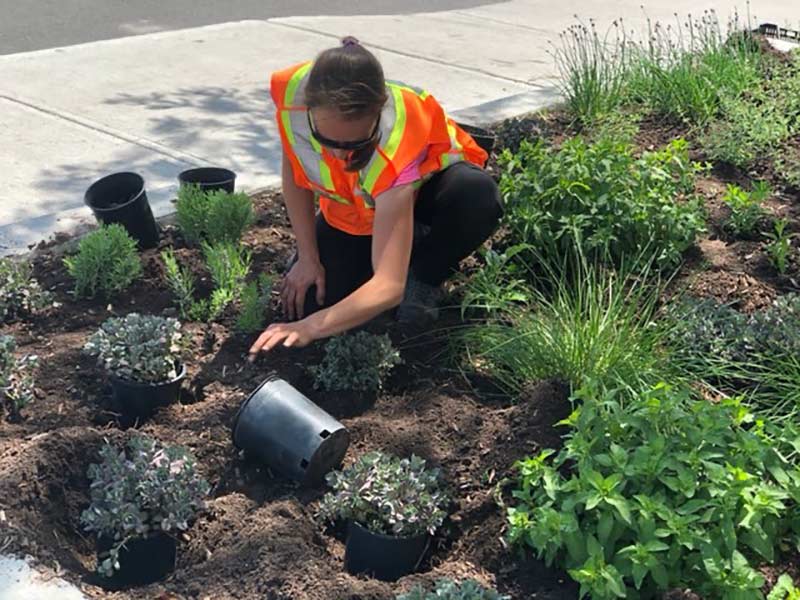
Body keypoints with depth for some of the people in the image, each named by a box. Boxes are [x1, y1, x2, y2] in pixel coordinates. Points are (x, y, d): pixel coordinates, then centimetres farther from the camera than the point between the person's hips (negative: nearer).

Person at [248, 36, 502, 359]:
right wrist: (308, 257, -12)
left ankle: (424, 278, -6)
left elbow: (389, 286, -44)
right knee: (305, 301, -11)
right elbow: (295, 173, -11)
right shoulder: (291, 91, -34)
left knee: (478, 195, -38)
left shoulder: (396, 151, -44)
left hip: (423, 183, -4)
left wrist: (311, 327, -53)